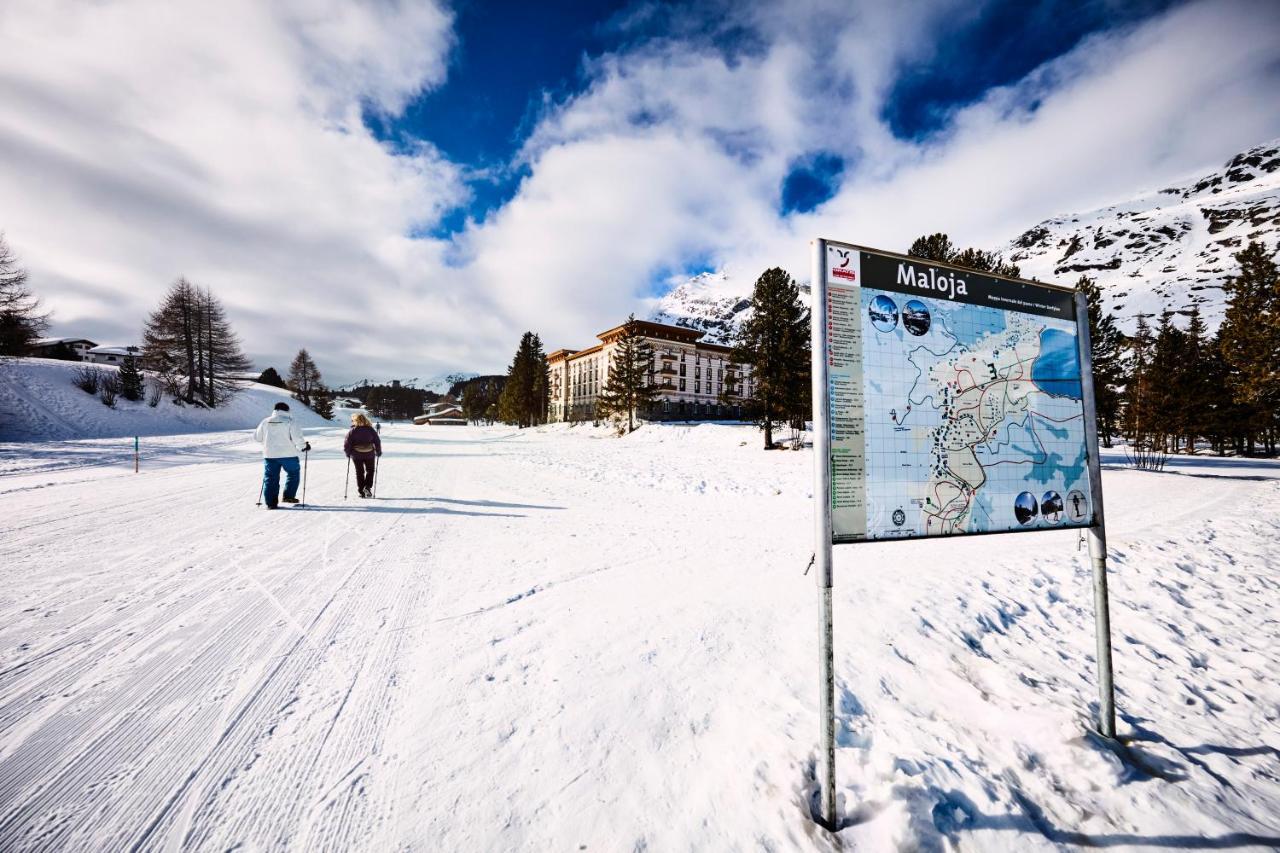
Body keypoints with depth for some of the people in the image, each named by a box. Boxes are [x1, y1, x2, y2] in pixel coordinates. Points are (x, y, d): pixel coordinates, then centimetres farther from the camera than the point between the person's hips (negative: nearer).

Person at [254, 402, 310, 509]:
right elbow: (297, 438, -15)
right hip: (288, 454, -4)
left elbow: (257, 436, 14)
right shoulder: (289, 422, -8)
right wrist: (304, 446, 2)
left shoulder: (265, 421, 5)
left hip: (269, 455, 4)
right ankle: (288, 496, 12)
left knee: (270, 478, 8)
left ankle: (270, 502, 6)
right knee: (293, 474, 16)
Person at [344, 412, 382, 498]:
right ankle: (368, 487, -1)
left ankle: (361, 491, 13)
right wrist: (378, 452, 10)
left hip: (357, 455, 0)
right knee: (370, 471, 16)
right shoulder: (370, 429, -4)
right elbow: (377, 441, -1)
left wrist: (348, 453, 9)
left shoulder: (352, 431, -7)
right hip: (369, 454, 0)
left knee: (359, 472, 12)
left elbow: (347, 444, -6)